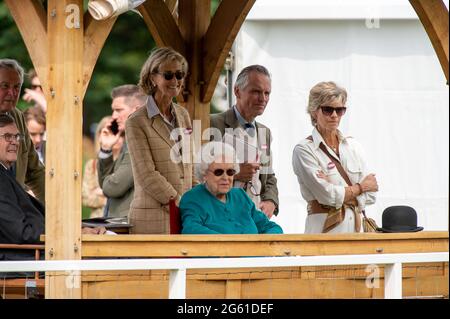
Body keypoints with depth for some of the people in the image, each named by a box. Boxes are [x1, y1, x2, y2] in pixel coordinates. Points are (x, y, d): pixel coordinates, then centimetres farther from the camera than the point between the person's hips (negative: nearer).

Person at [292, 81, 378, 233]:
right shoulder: (304, 150, -3)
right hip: (325, 229, -4)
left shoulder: (353, 146, 14)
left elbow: (370, 196, 8)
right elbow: (328, 196, -11)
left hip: (356, 227, 4)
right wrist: (360, 187, 3)